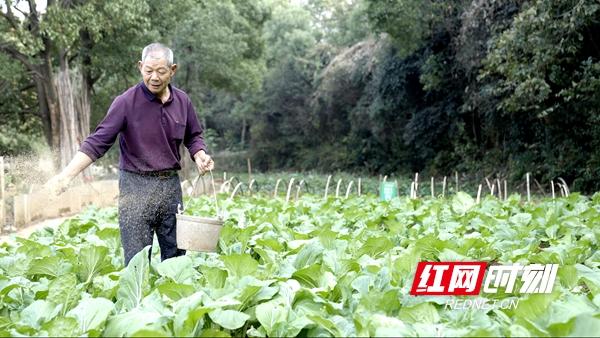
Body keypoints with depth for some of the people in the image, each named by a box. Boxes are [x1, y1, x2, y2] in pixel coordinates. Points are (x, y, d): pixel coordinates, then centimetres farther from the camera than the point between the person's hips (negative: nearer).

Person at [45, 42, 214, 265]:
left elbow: (193, 137, 18)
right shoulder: (127, 102, -10)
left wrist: (199, 155, -4)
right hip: (136, 186, -4)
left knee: (176, 255, 9)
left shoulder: (183, 101, 5)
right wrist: (67, 174, -23)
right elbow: (98, 141, -13)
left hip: (171, 184, 4)